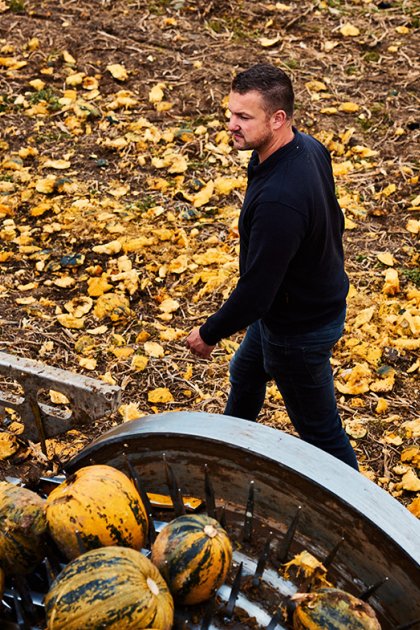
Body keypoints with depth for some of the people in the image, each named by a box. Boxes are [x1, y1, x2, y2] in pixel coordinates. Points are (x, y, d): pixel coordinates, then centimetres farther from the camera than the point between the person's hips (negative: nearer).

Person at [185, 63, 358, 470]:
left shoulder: (278, 200, -39)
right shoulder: (309, 147, -9)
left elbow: (256, 290, -32)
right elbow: (333, 220, 7)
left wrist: (210, 334, -15)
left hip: (300, 327, -10)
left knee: (319, 429, 12)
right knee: (244, 374, 32)